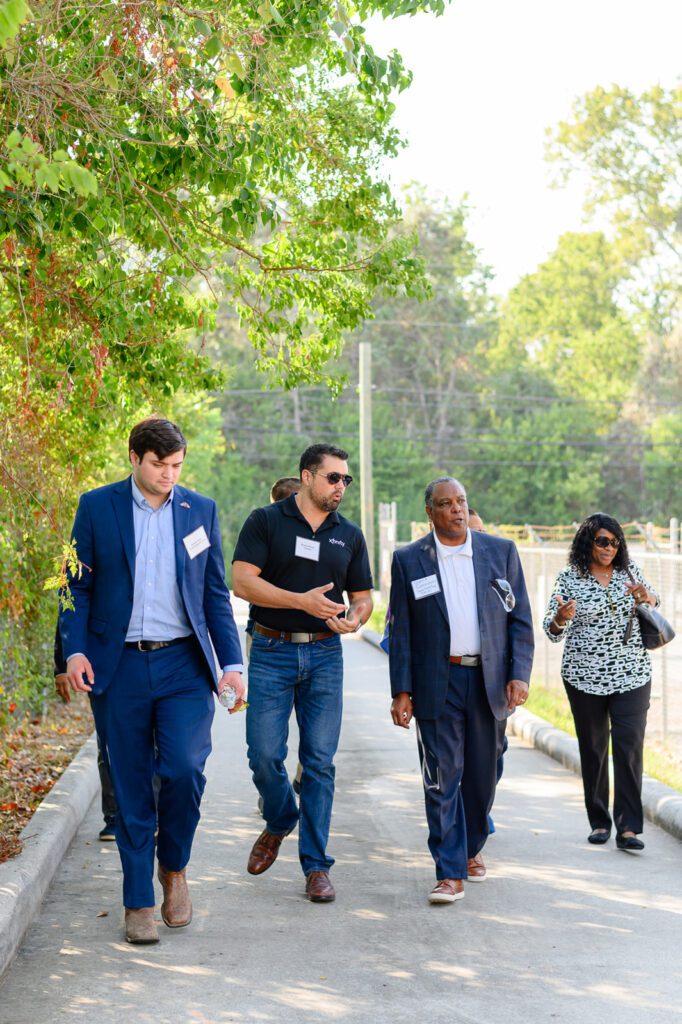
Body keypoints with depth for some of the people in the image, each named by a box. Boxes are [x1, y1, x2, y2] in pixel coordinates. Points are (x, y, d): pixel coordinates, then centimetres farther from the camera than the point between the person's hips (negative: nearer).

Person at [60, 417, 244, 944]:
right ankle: (139, 903, 14)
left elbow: (216, 594, 10)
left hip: (184, 664, 1)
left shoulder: (201, 510, 8)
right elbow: (78, 585, 4)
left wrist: (232, 663, 3)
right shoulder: (97, 507, 3)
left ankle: (173, 866, 13)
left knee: (184, 768, -15)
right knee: (131, 787, 3)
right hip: (119, 667, -1)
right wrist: (74, 650, -9)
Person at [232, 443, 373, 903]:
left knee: (320, 761, -1)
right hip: (271, 652, -2)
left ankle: (316, 865, 6)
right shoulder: (266, 521, 0)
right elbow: (242, 580, -10)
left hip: (324, 656, 2)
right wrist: (301, 600, -20)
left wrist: (355, 619, -10)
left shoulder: (349, 535, 12)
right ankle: (279, 823, 27)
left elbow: (363, 597, 14)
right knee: (265, 755, -4)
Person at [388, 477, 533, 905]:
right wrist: (401, 691, -3)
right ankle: (450, 873, -2)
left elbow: (521, 619, 6)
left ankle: (472, 847, 34)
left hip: (488, 682, 2)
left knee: (482, 775, 10)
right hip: (437, 684, -1)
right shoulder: (409, 560, 3)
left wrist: (520, 674, -5)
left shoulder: (502, 551, 6)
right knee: (442, 778, -5)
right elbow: (401, 630, 3)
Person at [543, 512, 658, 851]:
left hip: (632, 674, 1)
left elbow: (655, 605, 19)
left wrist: (645, 597, -5)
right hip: (585, 677, -1)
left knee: (630, 746, -9)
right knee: (593, 749, 7)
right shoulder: (570, 578, -1)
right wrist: (561, 617, -25)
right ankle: (599, 822, 19)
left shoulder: (628, 571, 6)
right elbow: (553, 632, -1)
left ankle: (628, 828, -10)